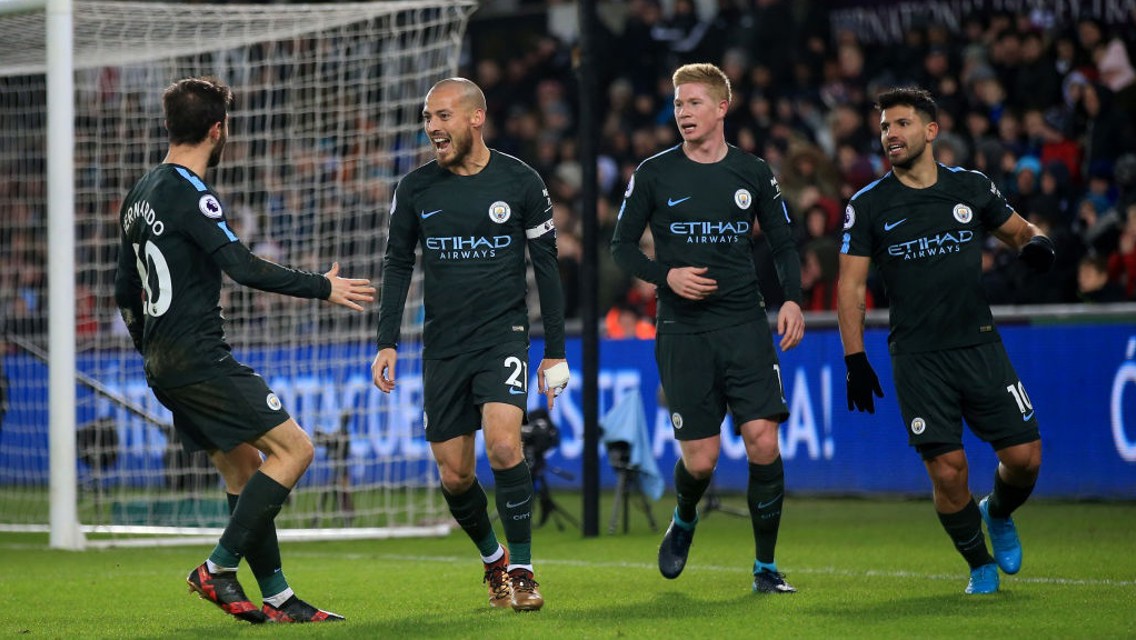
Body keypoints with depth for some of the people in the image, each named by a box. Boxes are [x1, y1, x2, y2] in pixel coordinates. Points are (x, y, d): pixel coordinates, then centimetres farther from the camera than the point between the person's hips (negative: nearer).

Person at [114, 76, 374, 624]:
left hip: (165, 365, 10)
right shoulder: (190, 194, -14)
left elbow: (125, 291, 21)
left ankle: (277, 598, 10)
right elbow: (244, 268, -21)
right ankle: (218, 570, -12)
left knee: (243, 470, 12)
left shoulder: (140, 195, 15)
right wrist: (323, 287, -11)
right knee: (293, 448, -9)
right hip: (200, 358, -10)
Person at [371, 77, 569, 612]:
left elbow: (546, 264, 4)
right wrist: (387, 343, 3)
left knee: (503, 444, -23)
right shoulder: (416, 188, 2)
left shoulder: (521, 183, -3)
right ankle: (493, 560, 27)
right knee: (454, 475, 2)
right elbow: (397, 263, 11)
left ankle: (521, 571, -13)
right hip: (443, 344, 3)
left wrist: (555, 350, 2)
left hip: (503, 333, -3)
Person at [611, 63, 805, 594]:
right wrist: (667, 276, -10)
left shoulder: (753, 173, 6)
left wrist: (791, 299, -2)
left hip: (745, 327, 1)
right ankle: (684, 521, 32)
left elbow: (783, 245, 15)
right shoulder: (654, 174, 2)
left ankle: (766, 567, 0)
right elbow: (622, 246, 7)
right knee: (701, 459, -4)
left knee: (763, 442, -13)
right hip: (682, 331, -1)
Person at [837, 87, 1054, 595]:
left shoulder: (972, 188, 6)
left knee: (1024, 456, -4)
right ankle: (979, 564, 14)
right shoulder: (868, 206, 1)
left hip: (979, 344, 2)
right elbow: (851, 286, 1)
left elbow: (1018, 230, 20)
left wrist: (1036, 242, -5)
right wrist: (855, 359, -7)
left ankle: (998, 515, 30)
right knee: (948, 472, -9)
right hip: (916, 358, -2)